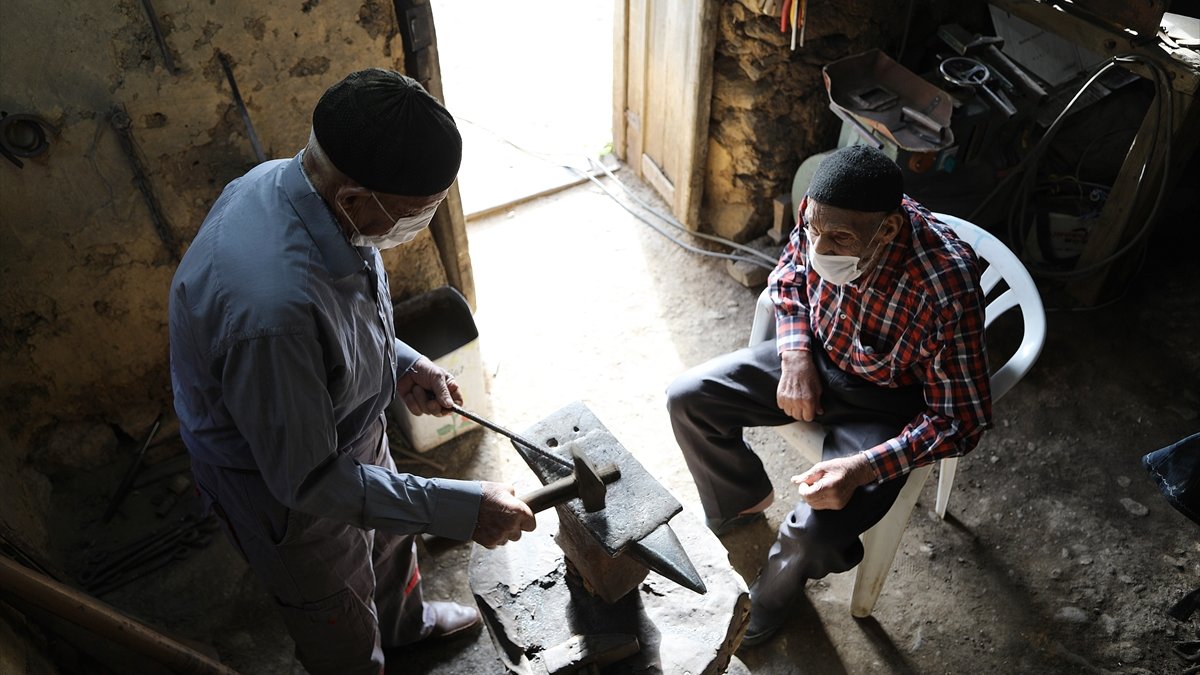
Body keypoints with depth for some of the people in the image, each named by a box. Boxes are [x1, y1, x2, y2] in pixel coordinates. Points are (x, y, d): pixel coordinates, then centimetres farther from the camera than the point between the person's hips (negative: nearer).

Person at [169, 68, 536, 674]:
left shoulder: (295, 182, -19)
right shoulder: (271, 309, -46)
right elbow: (307, 481, -33)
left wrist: (402, 363, -3)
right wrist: (462, 509, -29)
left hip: (347, 435, 8)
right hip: (287, 494, -8)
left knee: (389, 539, 35)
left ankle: (404, 624, 67)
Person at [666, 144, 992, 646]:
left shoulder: (947, 287, -35)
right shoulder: (820, 217, -21)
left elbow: (961, 420, -25)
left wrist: (864, 468, -36)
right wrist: (795, 356, -12)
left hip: (886, 401, -5)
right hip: (815, 354, 5)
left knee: (816, 531, -23)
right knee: (688, 398, -6)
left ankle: (774, 592, 14)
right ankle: (745, 502, 21)